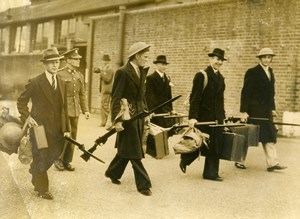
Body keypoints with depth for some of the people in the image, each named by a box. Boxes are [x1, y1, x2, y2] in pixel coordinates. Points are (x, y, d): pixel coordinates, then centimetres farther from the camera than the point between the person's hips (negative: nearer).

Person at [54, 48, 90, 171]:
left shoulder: (79, 76, 13)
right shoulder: (60, 74, -6)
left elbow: (82, 94, 14)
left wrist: (85, 110, 8)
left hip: (75, 111, 6)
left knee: (72, 137, 8)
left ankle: (67, 161, 19)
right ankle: (58, 159, 13)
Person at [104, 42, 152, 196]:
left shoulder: (142, 72, 10)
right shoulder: (123, 72, -14)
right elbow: (115, 98, -15)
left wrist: (145, 111, 10)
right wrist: (117, 120, -21)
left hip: (139, 115, 8)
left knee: (127, 149, 17)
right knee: (134, 152, -1)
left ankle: (113, 172, 35)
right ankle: (143, 184, 6)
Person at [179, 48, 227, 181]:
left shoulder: (220, 78, 13)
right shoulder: (201, 76, -10)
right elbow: (195, 98, -15)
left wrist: (222, 116, 13)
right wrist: (192, 117, -21)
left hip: (217, 118, 7)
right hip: (204, 117, -7)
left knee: (215, 146, 6)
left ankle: (211, 173, 15)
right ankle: (184, 160, 30)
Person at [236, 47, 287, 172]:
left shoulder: (270, 72, 13)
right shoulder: (252, 72, -10)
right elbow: (245, 92, -13)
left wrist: (272, 108, 14)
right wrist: (243, 111, -17)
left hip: (266, 111, 7)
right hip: (254, 111, -7)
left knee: (269, 136, 4)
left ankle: (272, 163, 6)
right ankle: (240, 161, 15)